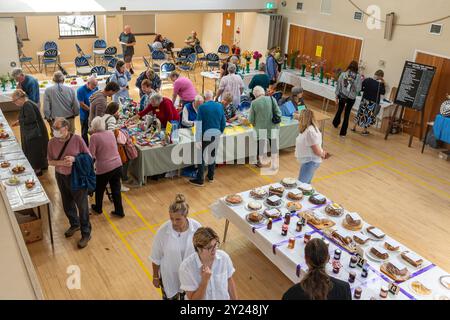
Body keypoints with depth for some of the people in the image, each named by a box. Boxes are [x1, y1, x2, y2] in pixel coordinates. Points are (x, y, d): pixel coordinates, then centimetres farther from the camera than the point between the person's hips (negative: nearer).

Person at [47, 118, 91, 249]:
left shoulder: (77, 139, -18)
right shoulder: (52, 142, -8)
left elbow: (88, 156, -10)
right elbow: (50, 161, 0)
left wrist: (74, 159, -26)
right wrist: (61, 162, -20)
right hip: (61, 177, 4)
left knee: (82, 205, 5)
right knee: (67, 204, 20)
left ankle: (86, 233, 20)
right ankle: (74, 224, 46)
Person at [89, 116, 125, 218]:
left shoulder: (94, 137, -12)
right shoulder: (111, 133, 4)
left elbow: (91, 155, -15)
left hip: (104, 168, -4)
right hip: (117, 165, 5)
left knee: (99, 189, 20)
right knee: (116, 189, 16)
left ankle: (98, 208, 39)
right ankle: (119, 211, 23)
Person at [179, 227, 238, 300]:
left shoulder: (224, 257, -18)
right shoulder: (186, 267, -27)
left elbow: (230, 282, -3)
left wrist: (235, 299, 3)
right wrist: (205, 280, -33)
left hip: (223, 297, 3)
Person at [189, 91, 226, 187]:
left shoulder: (202, 107, -11)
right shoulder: (219, 106, 1)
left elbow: (199, 124, -13)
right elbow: (223, 123, 5)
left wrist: (198, 139, -11)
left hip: (206, 134, -4)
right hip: (216, 134, 4)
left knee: (202, 157, 4)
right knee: (212, 155, 18)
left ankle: (200, 180, 9)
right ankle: (211, 176, 30)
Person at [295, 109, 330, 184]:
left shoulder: (310, 132, -27)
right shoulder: (309, 128, 5)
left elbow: (316, 150, -22)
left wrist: (323, 155, -4)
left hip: (310, 162, -10)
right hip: (308, 161, 10)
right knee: (306, 184, 20)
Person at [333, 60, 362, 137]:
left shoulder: (343, 74, -7)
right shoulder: (358, 76, -11)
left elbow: (338, 86, -3)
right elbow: (358, 89, -14)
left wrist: (337, 96, 5)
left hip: (342, 96, 2)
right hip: (351, 98, -2)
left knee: (340, 110, 26)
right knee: (347, 114, 8)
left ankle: (336, 123, 48)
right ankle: (343, 132, 11)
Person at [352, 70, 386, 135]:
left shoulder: (367, 80, -5)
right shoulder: (380, 84, -15)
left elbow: (360, 88, 0)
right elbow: (383, 92, -3)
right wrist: (383, 84, -3)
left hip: (364, 100, 4)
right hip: (373, 102, -4)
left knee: (360, 113, 17)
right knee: (369, 116, 9)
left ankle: (354, 127, 23)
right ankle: (364, 131, 13)